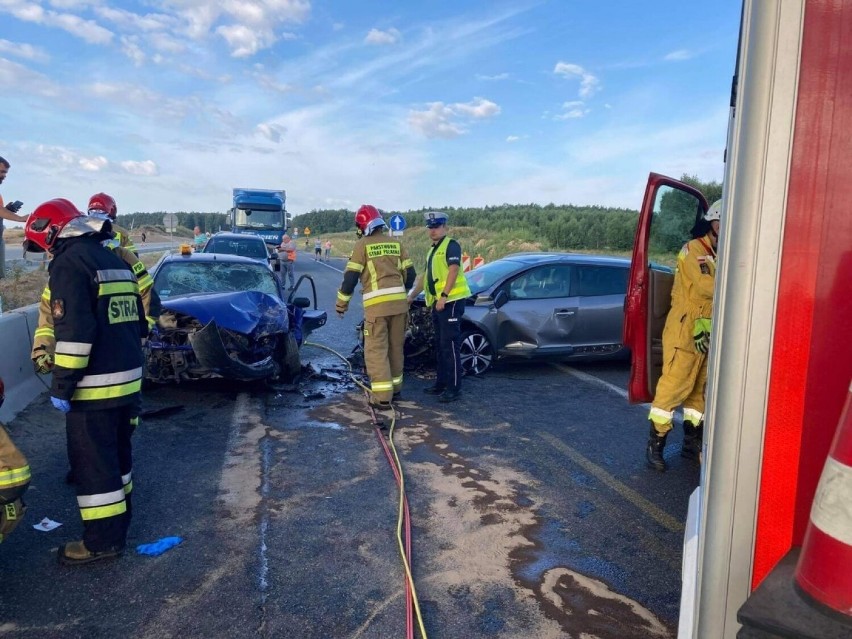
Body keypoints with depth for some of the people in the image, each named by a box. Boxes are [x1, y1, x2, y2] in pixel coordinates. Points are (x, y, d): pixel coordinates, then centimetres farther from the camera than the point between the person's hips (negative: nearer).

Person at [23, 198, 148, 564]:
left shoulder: (69, 263, -12)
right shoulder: (115, 261, 16)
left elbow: (74, 332, -21)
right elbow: (138, 320, 20)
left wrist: (61, 387, -15)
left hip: (95, 385, -9)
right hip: (128, 378, 9)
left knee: (92, 462, 0)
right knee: (116, 451, 20)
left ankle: (103, 539, 8)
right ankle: (119, 520, 33)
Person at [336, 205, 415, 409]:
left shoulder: (362, 245, -1)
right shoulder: (396, 244, 14)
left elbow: (350, 277, -4)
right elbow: (410, 274, 15)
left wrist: (341, 303, 7)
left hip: (377, 304, -5)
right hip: (399, 303, 5)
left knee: (376, 350, -1)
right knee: (396, 348, 16)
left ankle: (382, 397, -5)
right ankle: (395, 389, 27)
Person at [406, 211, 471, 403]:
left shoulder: (451, 245, -6)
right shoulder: (432, 251, 22)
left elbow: (454, 270, -17)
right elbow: (425, 276, 29)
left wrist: (443, 296, -23)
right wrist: (412, 295, 28)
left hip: (451, 301, -9)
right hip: (437, 303, 9)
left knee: (450, 346, -10)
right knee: (441, 346, 13)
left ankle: (454, 388, -7)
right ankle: (441, 383, 22)